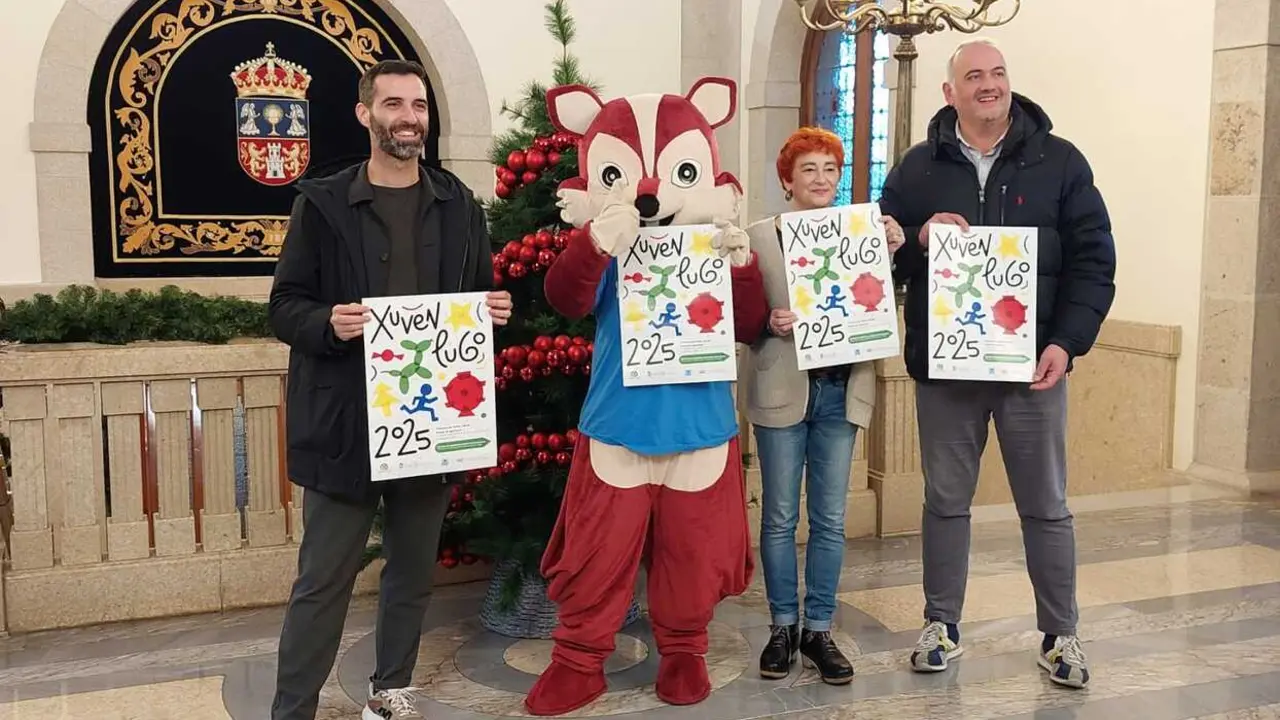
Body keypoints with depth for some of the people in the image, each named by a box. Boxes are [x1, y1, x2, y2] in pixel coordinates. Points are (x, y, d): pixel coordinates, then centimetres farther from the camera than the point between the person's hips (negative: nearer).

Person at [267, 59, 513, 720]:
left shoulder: (459, 205, 8)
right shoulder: (322, 202, -1)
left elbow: (482, 297, 16)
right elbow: (284, 307, -1)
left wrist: (496, 312, -7)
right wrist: (328, 322, -21)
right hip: (346, 422, -3)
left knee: (413, 571, 15)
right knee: (323, 581, 2)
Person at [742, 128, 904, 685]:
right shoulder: (759, 236, -3)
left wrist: (892, 254, -8)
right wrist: (769, 323, -21)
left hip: (840, 391, 3)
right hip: (782, 390, -2)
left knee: (830, 520, 8)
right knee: (779, 517, 7)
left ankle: (819, 630, 20)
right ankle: (782, 626, 22)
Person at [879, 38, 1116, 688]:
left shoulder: (1059, 161, 1)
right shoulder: (917, 167, 5)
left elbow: (1093, 260, -1)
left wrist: (1067, 342, -12)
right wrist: (919, 240, -16)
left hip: (1032, 365, -1)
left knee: (1045, 507, 8)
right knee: (945, 502, 11)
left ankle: (1060, 636, 22)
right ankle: (941, 624, 26)